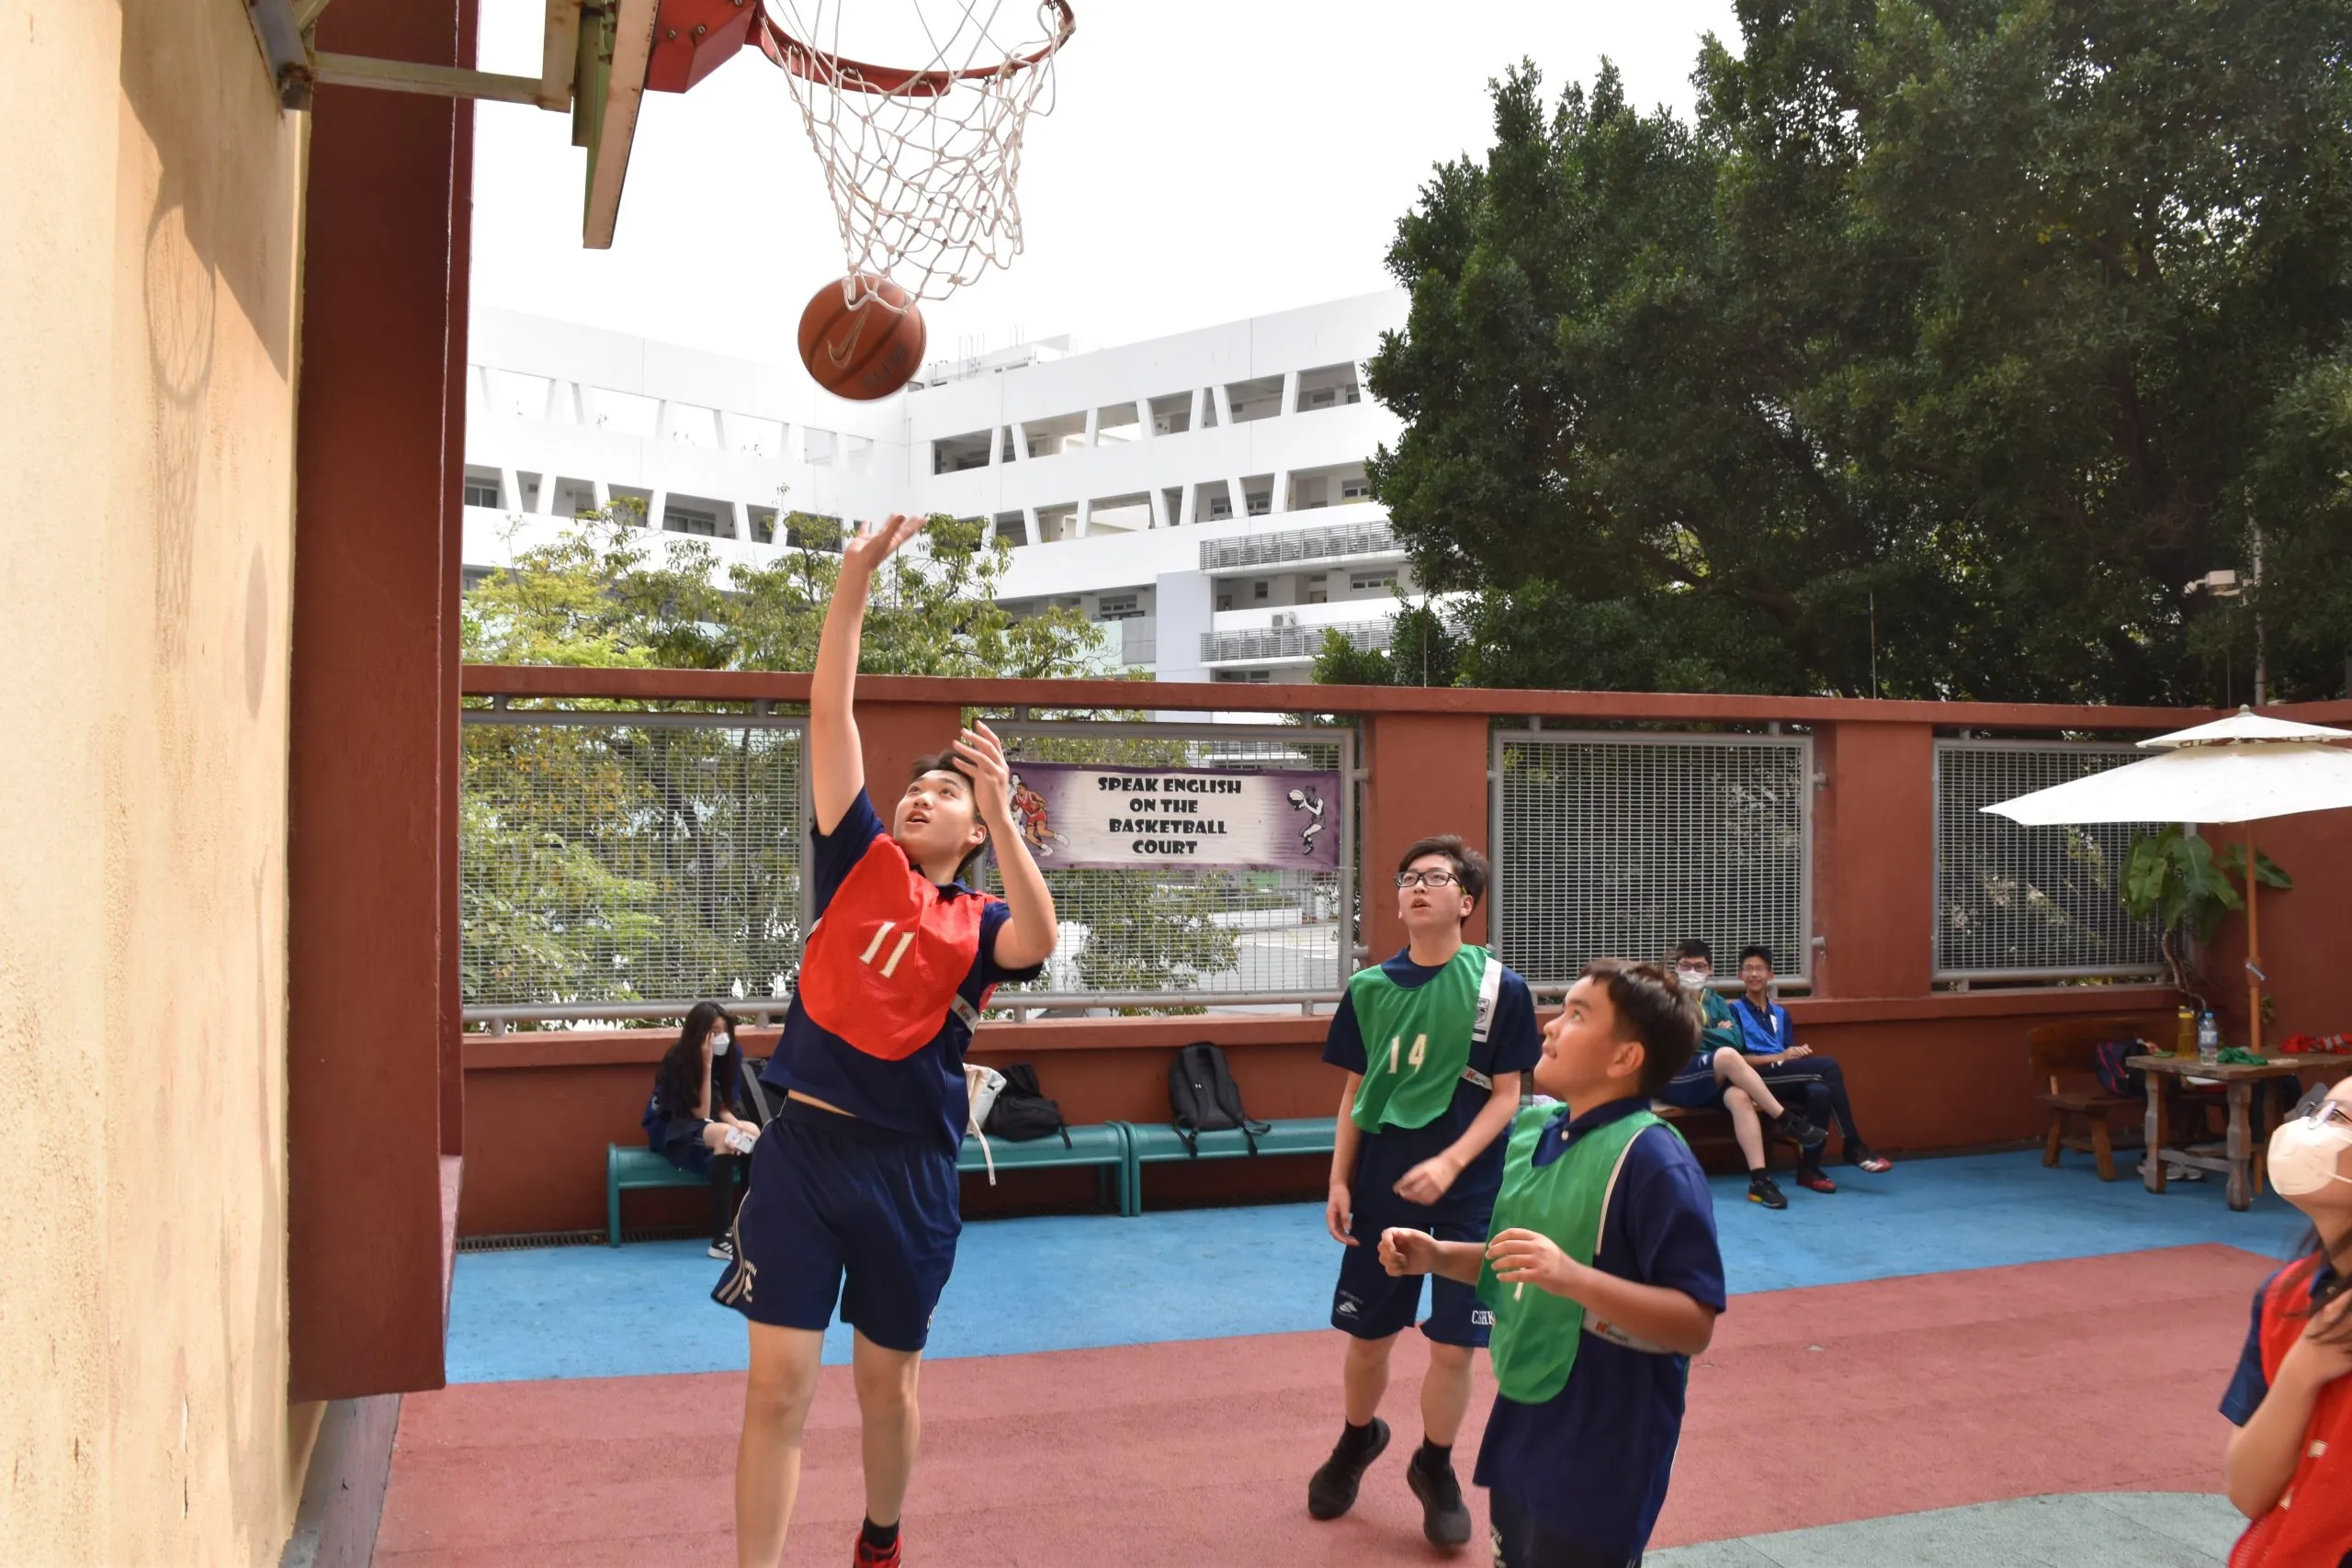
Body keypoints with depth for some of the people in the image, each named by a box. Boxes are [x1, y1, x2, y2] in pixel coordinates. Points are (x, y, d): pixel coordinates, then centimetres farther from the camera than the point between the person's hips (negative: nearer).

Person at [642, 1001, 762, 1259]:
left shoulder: (729, 1055, -4)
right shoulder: (678, 1061, -20)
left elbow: (723, 1107, -3)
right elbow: (701, 1114, -20)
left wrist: (736, 1124, -26)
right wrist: (706, 1065, -26)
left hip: (707, 1126, 6)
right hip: (670, 1127, -5)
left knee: (751, 1131, -28)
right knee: (722, 1134, -37)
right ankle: (722, 1238, -41)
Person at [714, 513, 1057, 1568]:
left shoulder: (978, 923, 2)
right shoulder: (860, 861, 5)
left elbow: (1039, 942, -23)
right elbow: (828, 709, -1)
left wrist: (1002, 811, -31)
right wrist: (858, 575, -8)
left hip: (909, 1167, 0)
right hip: (802, 1145, 0)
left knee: (887, 1382, 15)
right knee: (778, 1386, -3)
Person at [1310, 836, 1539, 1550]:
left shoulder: (1501, 988, -9)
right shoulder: (1368, 987, 0)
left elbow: (1506, 1095, -7)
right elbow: (1355, 1093, 6)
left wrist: (1450, 1163, -19)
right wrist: (1339, 1181, 2)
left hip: (1467, 1191, -2)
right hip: (1381, 1185, 2)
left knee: (1453, 1344, 4)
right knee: (1366, 1334, 12)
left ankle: (1435, 1468, 29)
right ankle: (1357, 1439, 40)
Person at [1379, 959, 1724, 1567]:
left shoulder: (1653, 1161, -21)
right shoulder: (1527, 1129, 2)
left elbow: (1695, 1325, -23)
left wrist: (1574, 1278, -34)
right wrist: (1438, 1257, -1)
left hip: (1600, 1454, -7)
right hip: (1520, 1426, 8)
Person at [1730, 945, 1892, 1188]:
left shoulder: (1781, 1013, 25)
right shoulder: (1735, 1011, 6)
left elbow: (1791, 1054, 19)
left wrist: (1800, 1054, -6)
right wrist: (1780, 1057, -16)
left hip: (1787, 1077, 5)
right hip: (1758, 1077, -5)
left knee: (1820, 1092, -33)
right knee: (1829, 1065, -24)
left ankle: (1809, 1167, -25)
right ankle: (1853, 1146, -17)